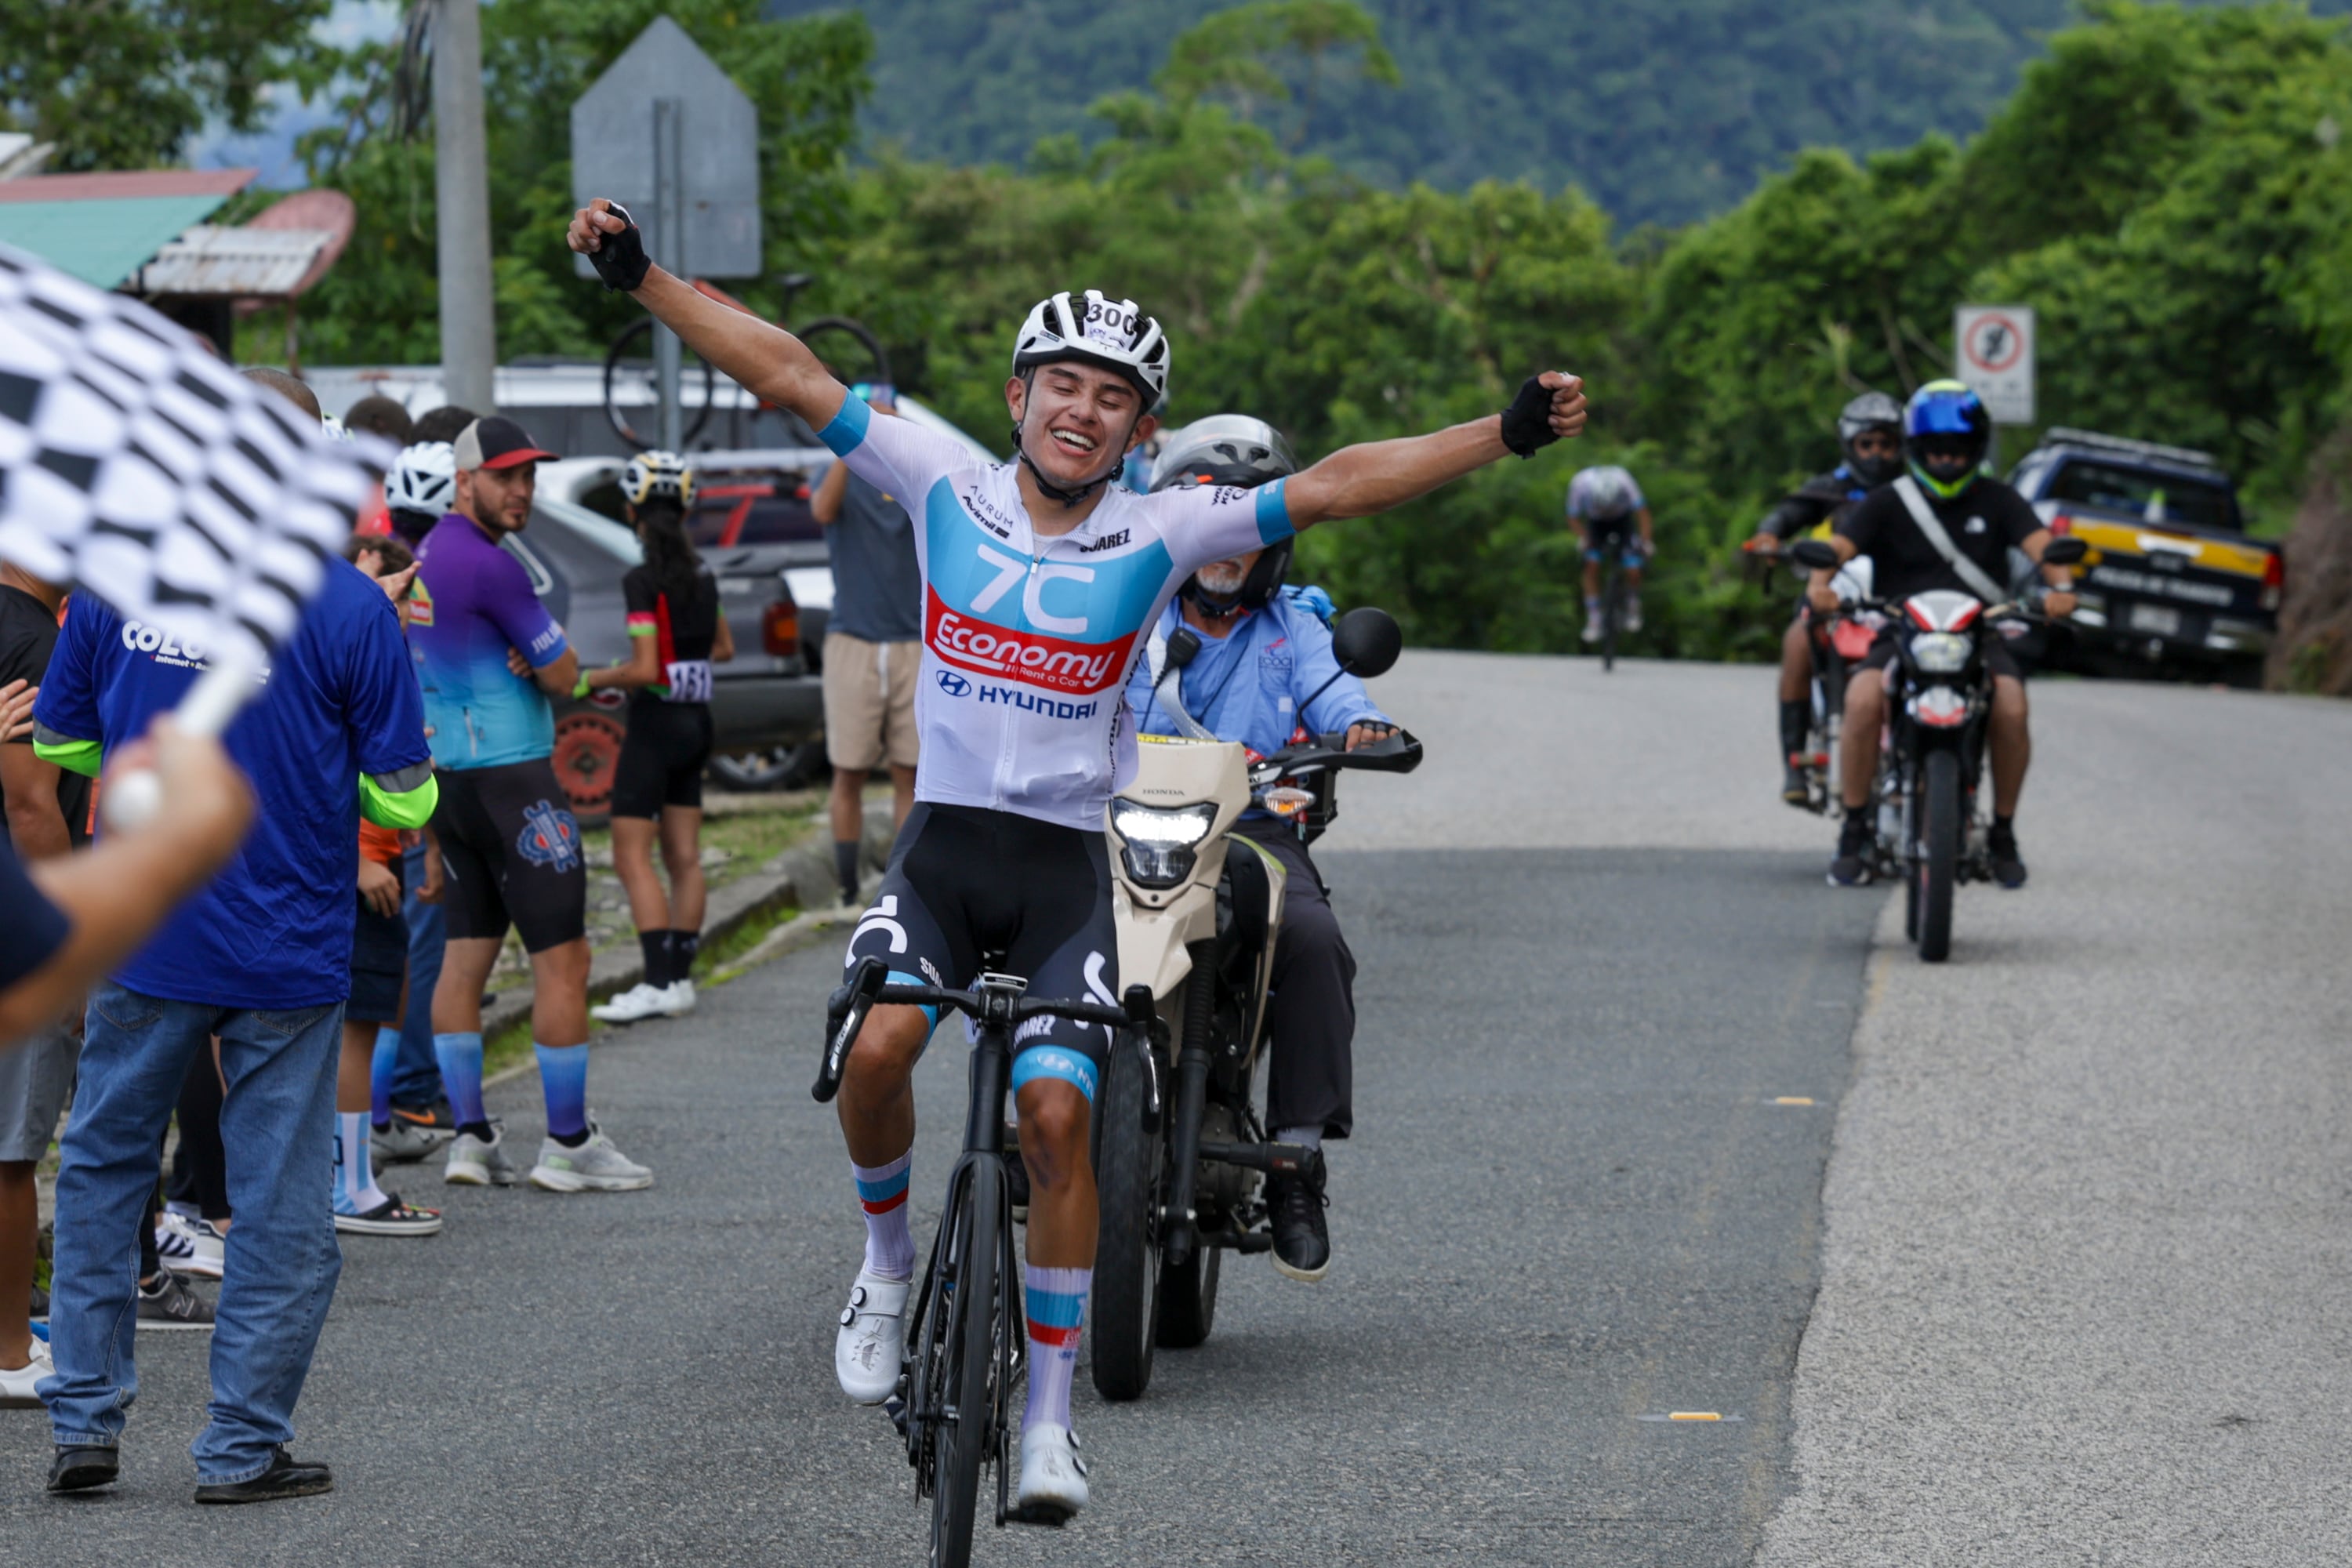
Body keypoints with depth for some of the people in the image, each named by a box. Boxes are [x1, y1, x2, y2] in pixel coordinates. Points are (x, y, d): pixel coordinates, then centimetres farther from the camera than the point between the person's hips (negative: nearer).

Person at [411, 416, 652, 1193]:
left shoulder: (427, 557, 12)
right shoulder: (489, 566, -17)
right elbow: (564, 675, -12)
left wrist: (527, 657, 3)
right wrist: (544, 658, 7)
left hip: (448, 776, 9)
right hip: (512, 779, -9)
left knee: (466, 953, 9)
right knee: (562, 959, -4)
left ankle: (471, 1137, 9)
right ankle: (568, 1144, -2)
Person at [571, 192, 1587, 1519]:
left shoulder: (1157, 536, -2)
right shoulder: (951, 485, 1)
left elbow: (1337, 486, -6)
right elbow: (790, 375, 0)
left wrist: (1505, 438, -14)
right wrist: (642, 277, -4)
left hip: (1068, 867, -1)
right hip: (942, 844, 1)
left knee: (1056, 1113, -15)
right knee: (881, 1046, -25)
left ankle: (1050, 1415, -2)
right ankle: (890, 1260, 5)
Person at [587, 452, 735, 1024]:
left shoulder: (642, 581, -17)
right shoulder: (702, 575, 6)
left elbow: (645, 670, -21)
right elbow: (723, 648, 20)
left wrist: (591, 681, -7)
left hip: (656, 724, -8)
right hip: (697, 720, 8)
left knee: (632, 857, -7)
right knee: (684, 857, 10)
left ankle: (659, 983, -16)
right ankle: (680, 978, 11)